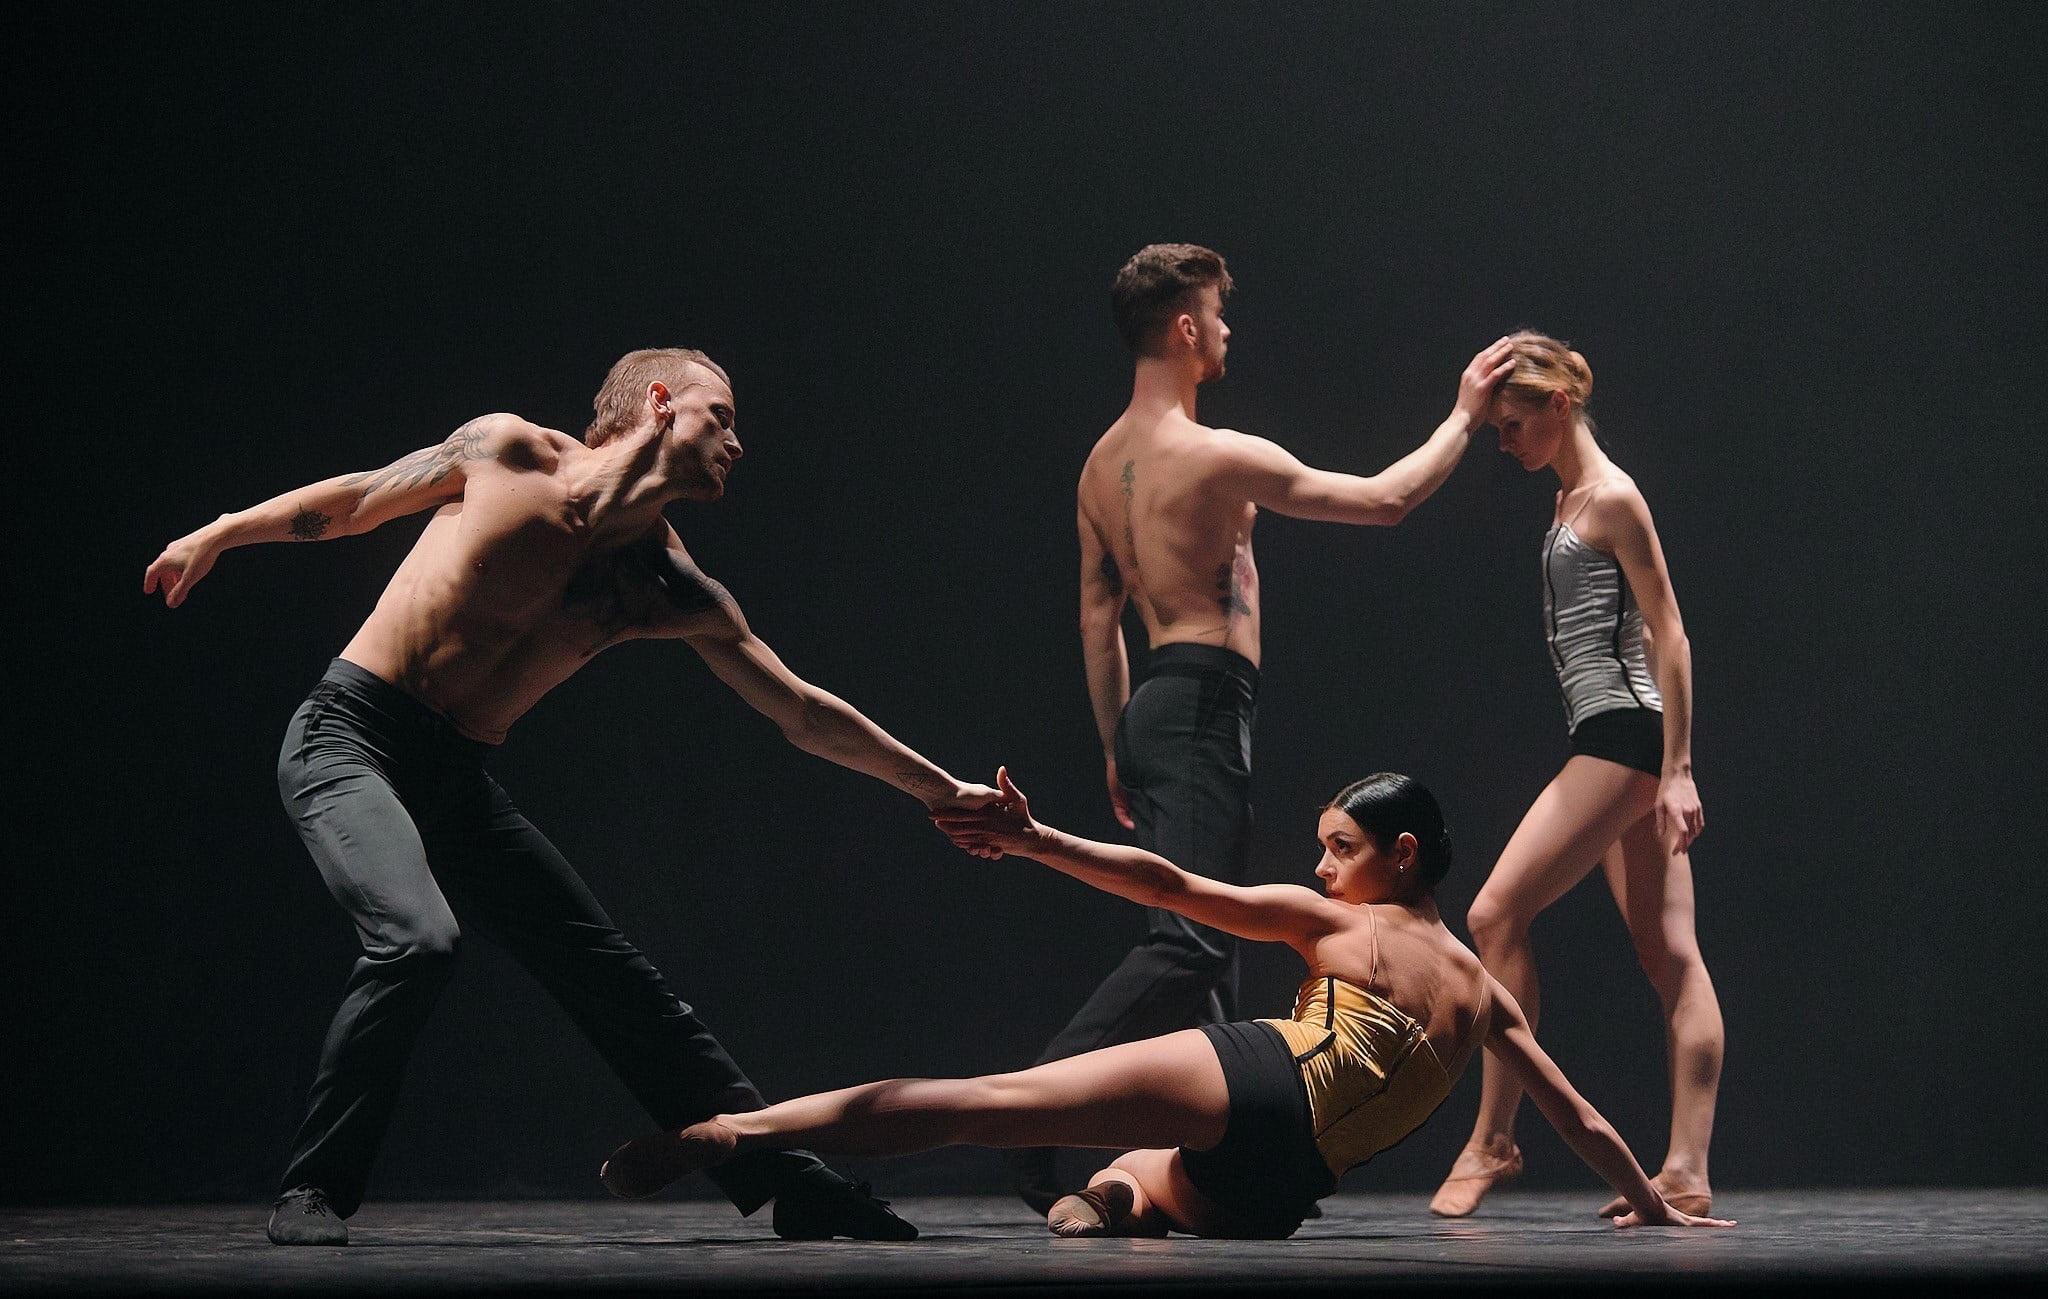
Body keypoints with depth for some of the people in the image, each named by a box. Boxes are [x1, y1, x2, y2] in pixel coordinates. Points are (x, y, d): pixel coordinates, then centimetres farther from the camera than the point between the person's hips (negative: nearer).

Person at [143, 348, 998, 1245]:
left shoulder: (670, 590, 3)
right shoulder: (506, 451, -7)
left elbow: (802, 713, 9)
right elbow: (357, 499, 8)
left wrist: (938, 788, 10)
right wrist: (220, 535, 12)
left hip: (456, 782, 5)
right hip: (348, 741, -5)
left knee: (618, 983, 3)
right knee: (418, 938, -30)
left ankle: (787, 1181, 9)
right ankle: (313, 1193, -15)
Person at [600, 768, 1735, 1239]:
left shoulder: (1331, 920, 15)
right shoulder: (1489, 996, 26)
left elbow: (1170, 888, 7)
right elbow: (1579, 1117, 31)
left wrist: (1034, 840, 5)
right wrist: (1653, 1206, 44)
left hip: (1249, 1084, -5)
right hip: (1277, 1194, 5)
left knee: (993, 1101, -15)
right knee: (1141, 1171, 35)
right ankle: (1117, 1198, -2)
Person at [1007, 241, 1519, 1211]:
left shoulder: (1103, 464, 13)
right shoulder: (1220, 456, -12)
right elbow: (1385, 500, -8)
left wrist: (1115, 744, 25)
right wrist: (1463, 417, 6)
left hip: (1153, 705, 10)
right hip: (1205, 703, -10)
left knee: (1203, 948, 13)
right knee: (1189, 942, -16)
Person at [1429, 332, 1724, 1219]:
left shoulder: (1611, 498, -9)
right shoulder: (1571, 499, 19)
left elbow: (1668, 634, -14)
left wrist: (1677, 771, -18)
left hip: (1623, 736, -10)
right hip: (1614, 743, 10)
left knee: (1498, 914, -11)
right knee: (1670, 955, 4)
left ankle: (1491, 1142, -8)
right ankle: (1687, 1171, 1)